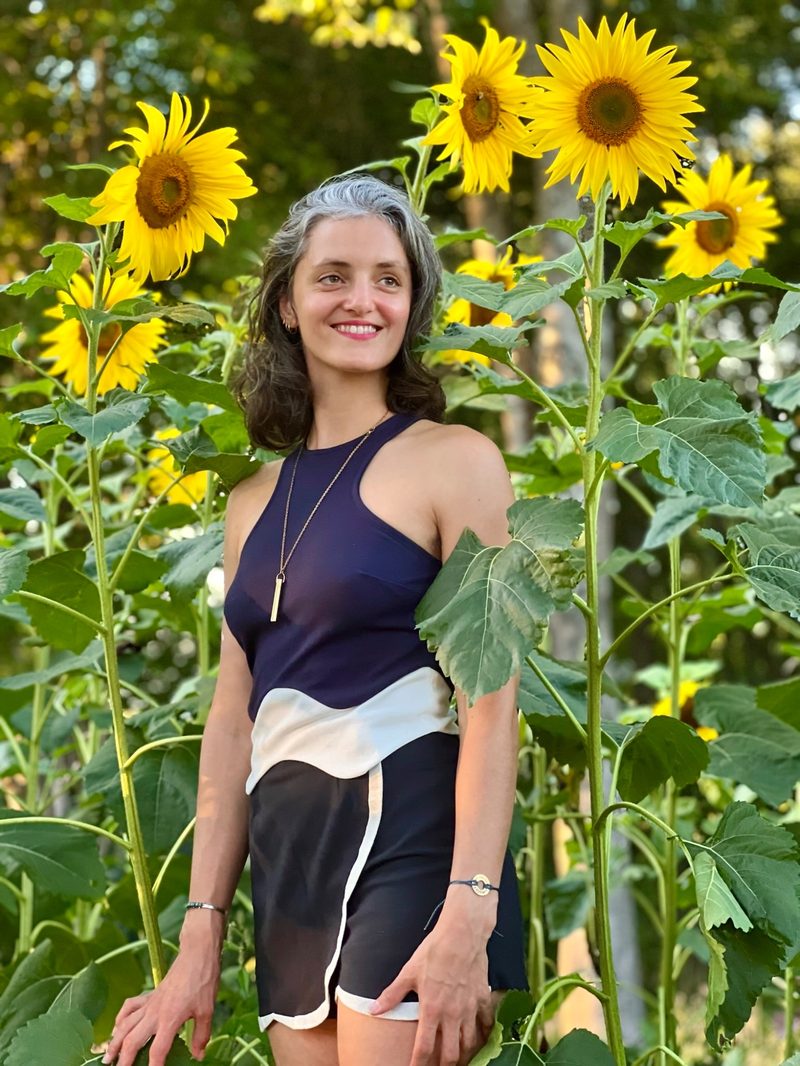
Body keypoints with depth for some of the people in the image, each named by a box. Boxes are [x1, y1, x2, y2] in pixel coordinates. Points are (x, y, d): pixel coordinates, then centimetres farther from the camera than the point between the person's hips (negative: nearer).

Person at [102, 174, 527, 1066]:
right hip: (287, 865, 6)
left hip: (412, 836, -5)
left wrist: (469, 916, -19)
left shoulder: (453, 460, -2)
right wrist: (200, 940, 10)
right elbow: (234, 722, 15)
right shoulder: (255, 501, 16)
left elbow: (491, 699, -9)